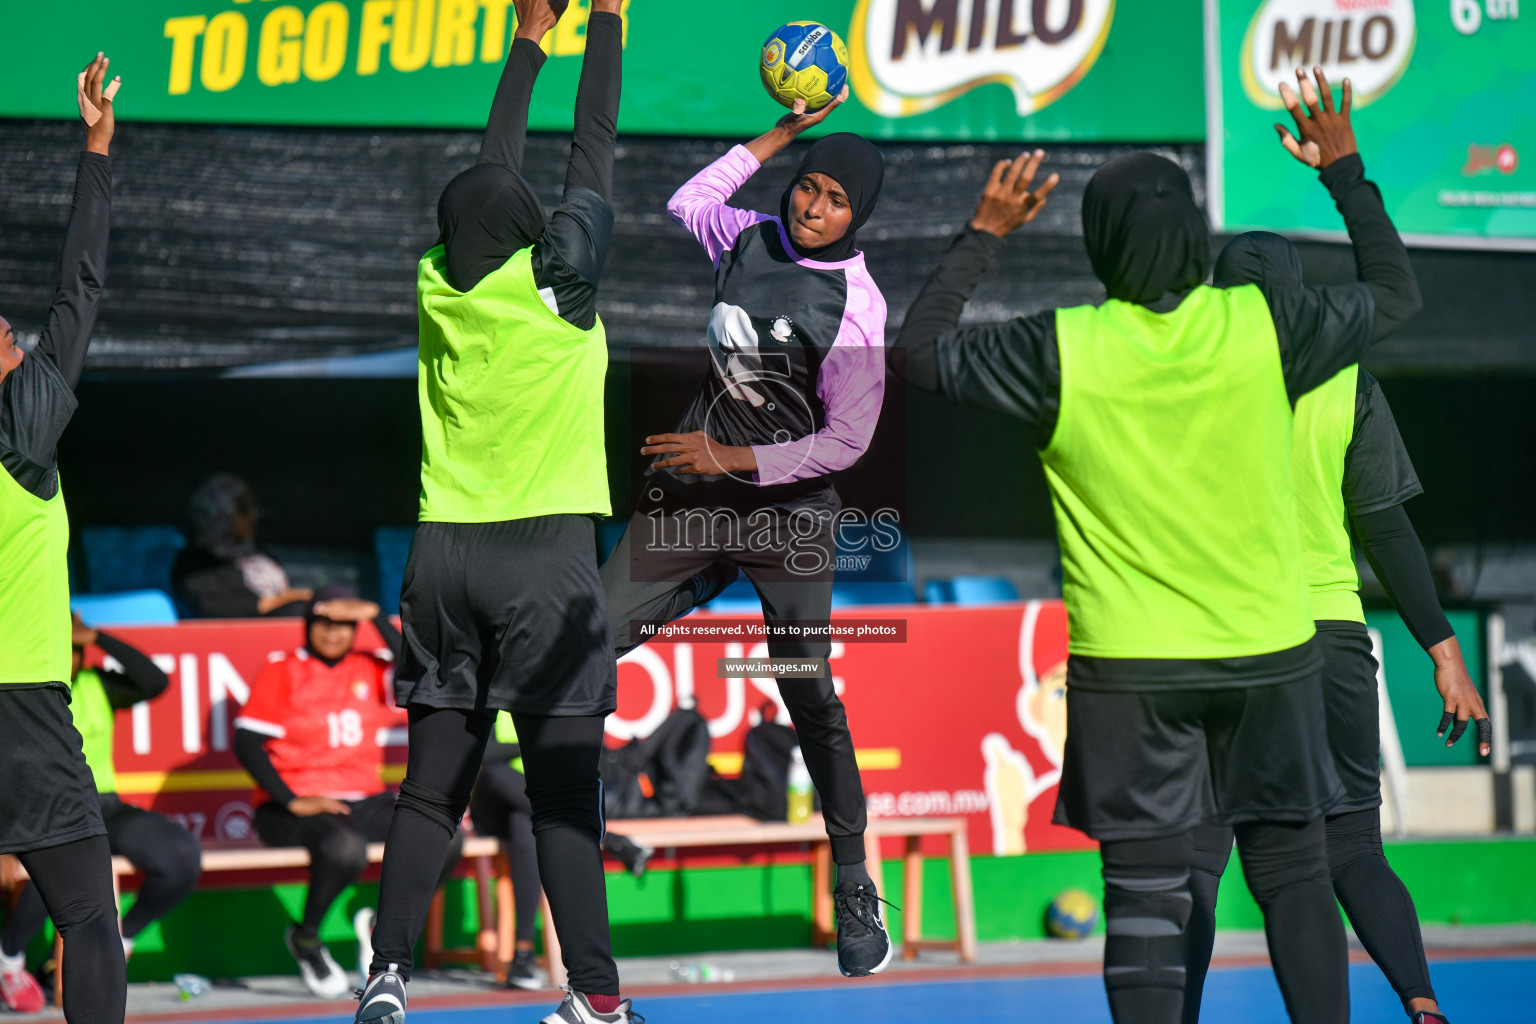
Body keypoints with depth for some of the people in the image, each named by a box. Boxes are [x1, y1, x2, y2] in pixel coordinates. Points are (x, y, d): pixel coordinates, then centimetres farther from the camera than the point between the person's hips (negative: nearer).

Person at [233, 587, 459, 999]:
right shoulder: (283, 674, 2)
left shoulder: (368, 670, 13)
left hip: (364, 802, 5)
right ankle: (305, 939, -9)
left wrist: (376, 615, -8)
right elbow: (247, 743, -6)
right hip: (297, 807, -5)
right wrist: (294, 802, -15)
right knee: (345, 849, -38)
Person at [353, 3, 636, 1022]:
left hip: (444, 552, 4)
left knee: (431, 786, 7)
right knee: (563, 788, -5)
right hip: (546, 552, -4)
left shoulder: (442, 284, 5)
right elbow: (594, 153, 4)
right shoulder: (557, 279, -5)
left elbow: (491, 172, 19)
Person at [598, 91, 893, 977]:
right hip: (689, 495, 5)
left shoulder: (856, 306, -12)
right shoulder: (750, 238, 5)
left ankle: (857, 889, 0)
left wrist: (731, 459, -15)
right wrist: (785, 132, 19)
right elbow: (687, 202, 25)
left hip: (786, 508, -5)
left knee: (810, 696, -8)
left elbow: (847, 441, -13)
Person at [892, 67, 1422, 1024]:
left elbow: (922, 349, 3)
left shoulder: (1059, 352, -12)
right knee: (1294, 874, 11)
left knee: (1146, 899, 0)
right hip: (1270, 649, 1)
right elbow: (1396, 292, 9)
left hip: (1129, 662, -1)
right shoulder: (1266, 326, -8)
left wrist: (985, 234, 9)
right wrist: (1346, 170, 17)